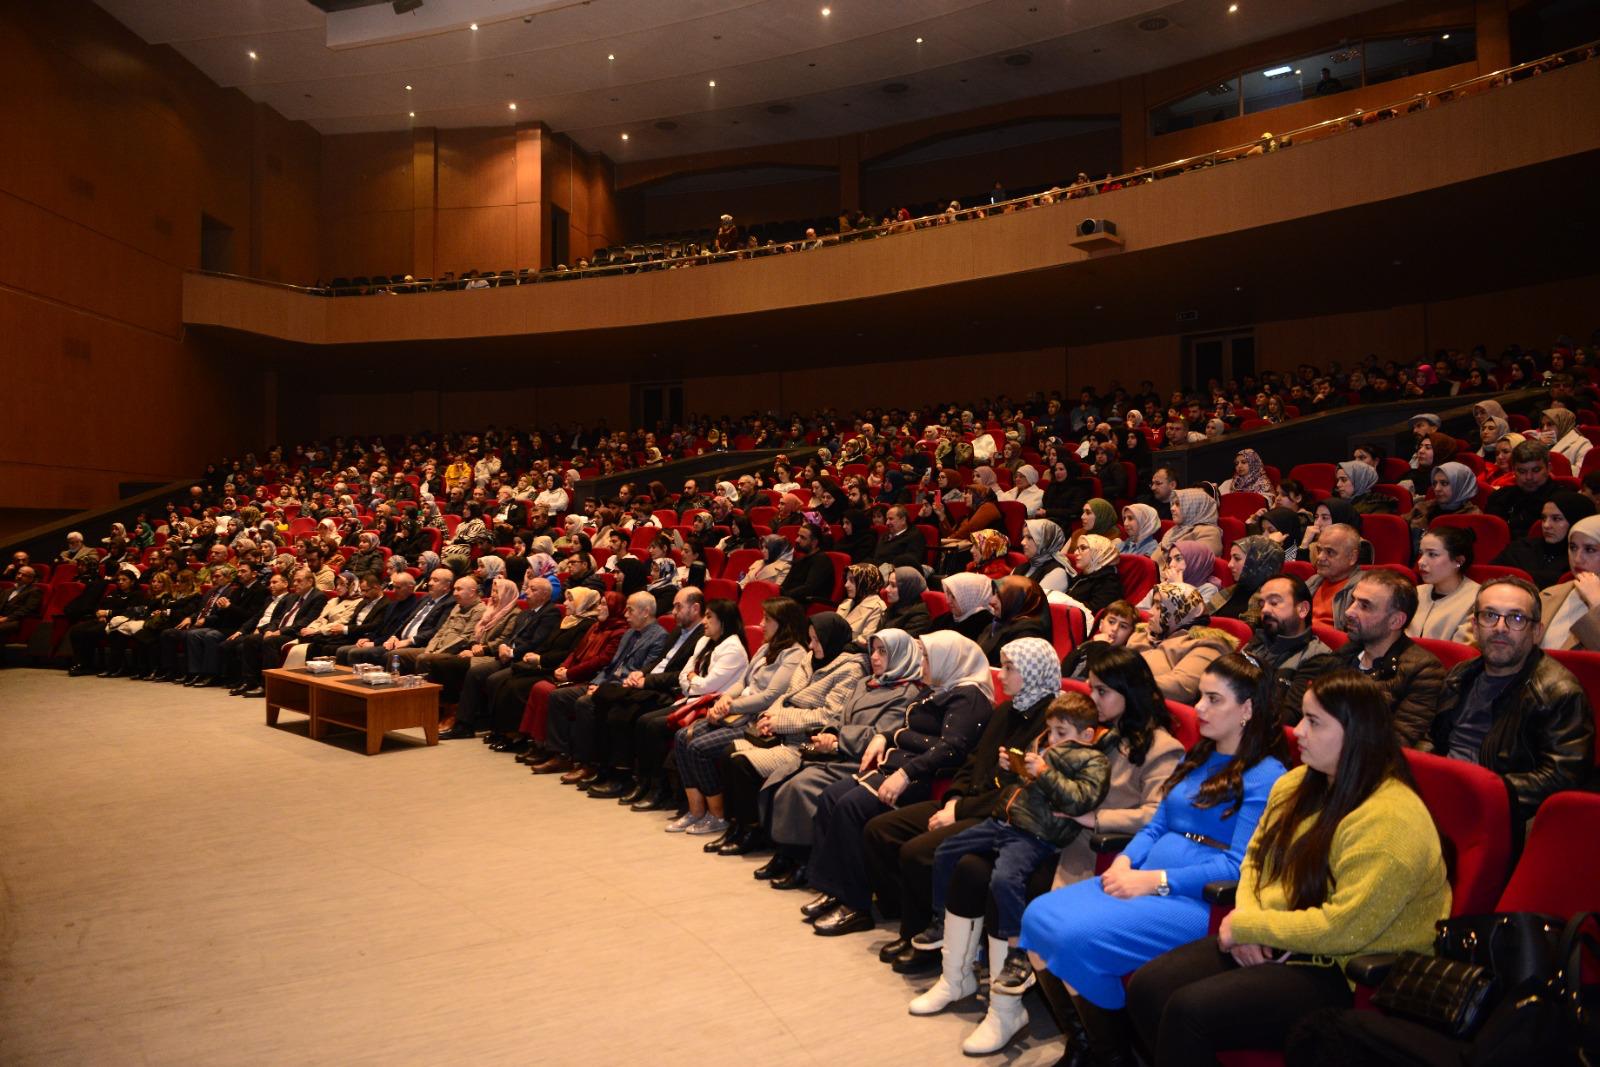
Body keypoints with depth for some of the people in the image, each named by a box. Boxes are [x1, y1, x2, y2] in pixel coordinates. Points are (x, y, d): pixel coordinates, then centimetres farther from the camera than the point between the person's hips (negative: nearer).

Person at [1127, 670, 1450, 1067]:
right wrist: (1247, 920, -6)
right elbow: (1256, 859, 15)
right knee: (1146, 988, -10)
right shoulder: (1298, 783, 7)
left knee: (1188, 1011, -24)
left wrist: (1246, 927, -16)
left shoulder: (1390, 821, -21)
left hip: (1346, 974, -8)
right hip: (1272, 945, 8)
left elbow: (1342, 928, -26)